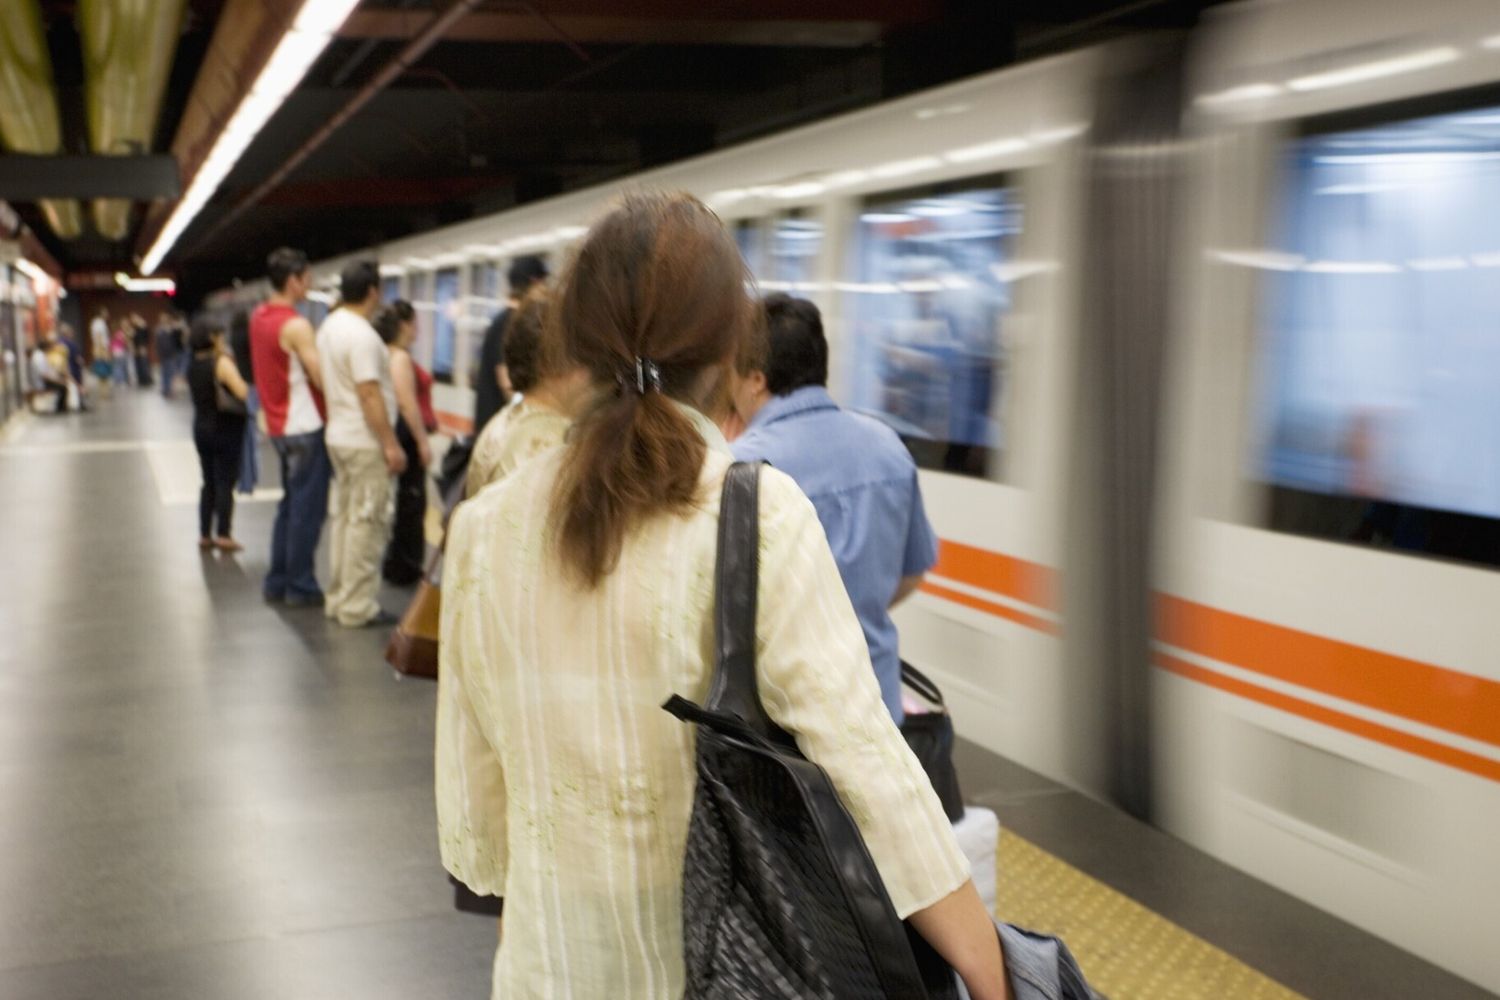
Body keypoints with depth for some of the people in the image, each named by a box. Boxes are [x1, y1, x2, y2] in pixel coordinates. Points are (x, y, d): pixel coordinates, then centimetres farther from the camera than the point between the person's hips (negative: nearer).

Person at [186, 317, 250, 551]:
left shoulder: (193, 364, 5)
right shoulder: (221, 362, -16)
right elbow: (242, 392, -25)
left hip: (201, 427, 7)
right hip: (225, 428, -7)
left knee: (209, 482, 14)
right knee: (225, 482, -1)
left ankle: (205, 534, 16)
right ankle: (223, 535, -1)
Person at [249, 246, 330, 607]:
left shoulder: (259, 317, 8)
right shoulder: (295, 326, -18)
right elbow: (321, 378, -21)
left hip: (279, 425, 9)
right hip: (305, 426, -9)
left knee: (290, 504, 18)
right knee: (308, 509, -1)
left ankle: (277, 581, 23)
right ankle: (300, 587, 4)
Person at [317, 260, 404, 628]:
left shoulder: (329, 327, 10)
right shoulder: (361, 335, -19)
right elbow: (369, 394, -22)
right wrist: (391, 444, -19)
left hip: (339, 437, 10)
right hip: (365, 442, -10)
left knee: (344, 518, 15)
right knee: (367, 524, -4)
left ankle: (339, 598, 22)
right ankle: (357, 607, 0)